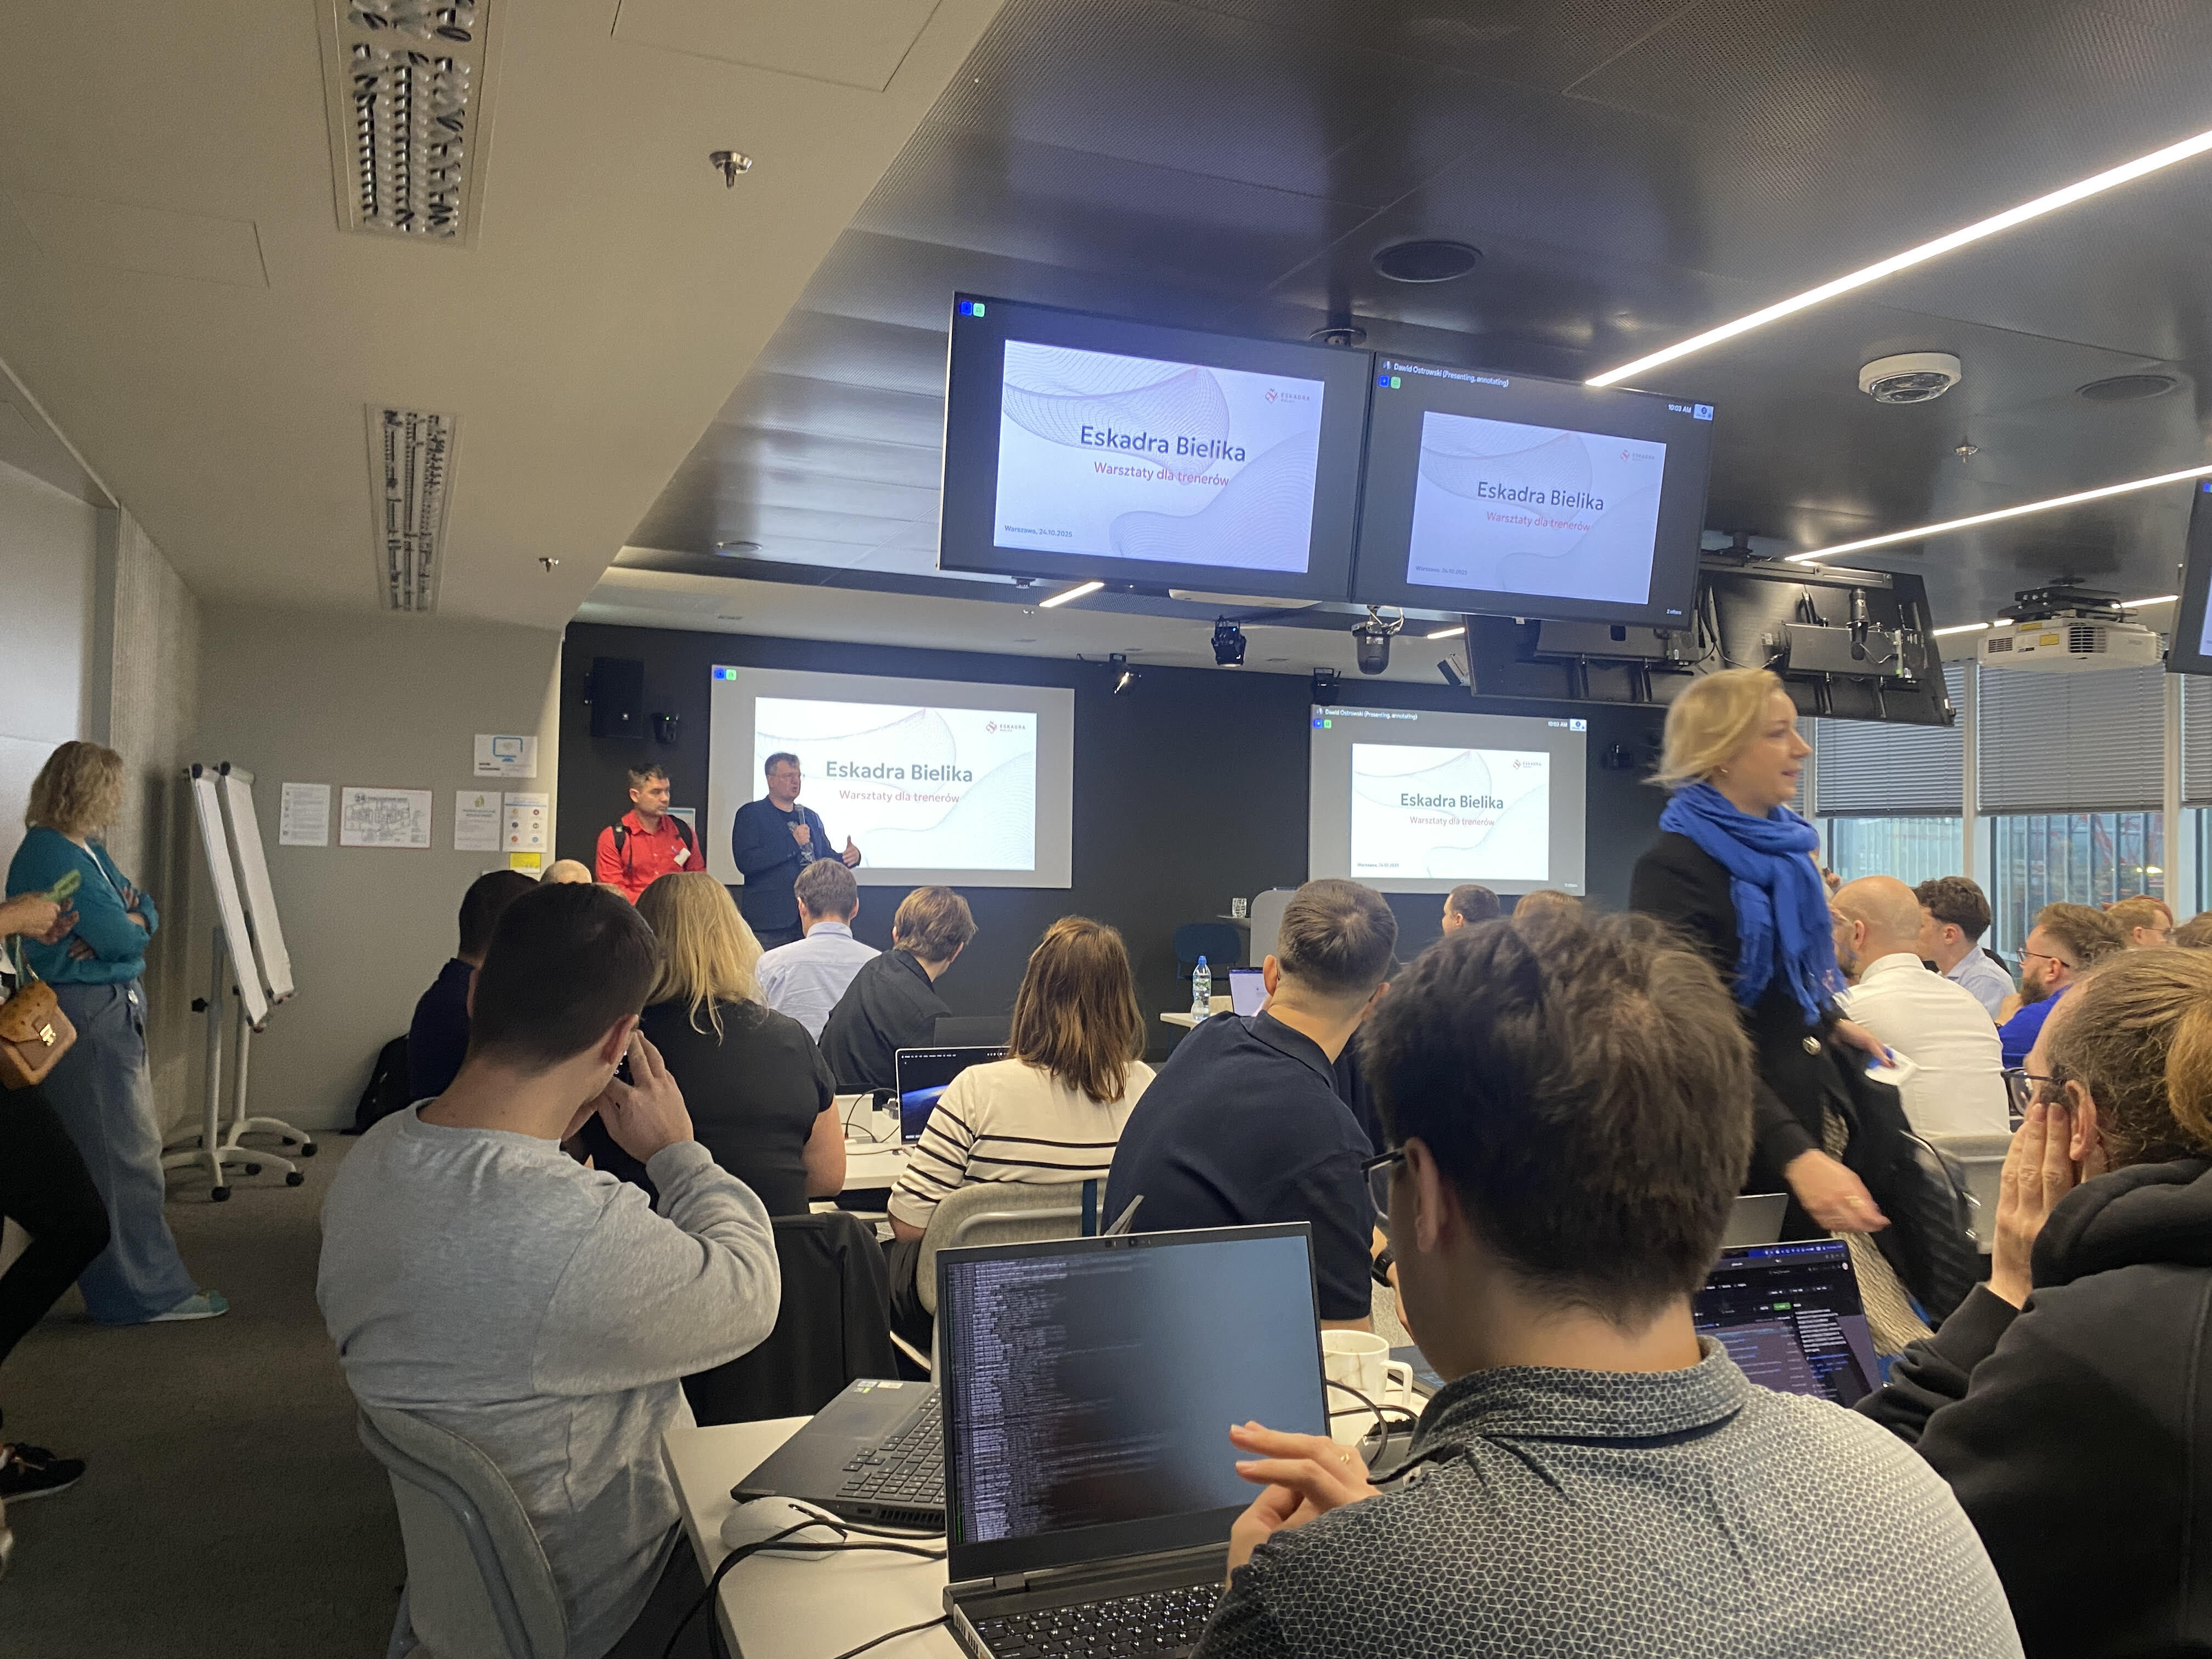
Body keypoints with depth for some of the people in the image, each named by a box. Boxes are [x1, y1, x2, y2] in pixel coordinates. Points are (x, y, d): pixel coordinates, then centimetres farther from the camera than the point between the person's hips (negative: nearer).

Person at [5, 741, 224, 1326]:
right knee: (122, 1153, -3)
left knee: (132, 1144, 17)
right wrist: (131, 928, 0)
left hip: (113, 1010, 10)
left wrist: (122, 925, -11)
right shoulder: (52, 856, -18)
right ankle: (148, 1292, 6)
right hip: (84, 1016, -10)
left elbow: (146, 909, 10)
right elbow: (120, 937, -22)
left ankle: (138, 1283, 29)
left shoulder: (87, 850, 13)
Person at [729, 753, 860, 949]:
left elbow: (825, 858, 23)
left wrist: (851, 856, 0)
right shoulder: (750, 814, -1)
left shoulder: (810, 816, 18)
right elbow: (745, 862, -14)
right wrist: (792, 843, -17)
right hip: (770, 919, -5)